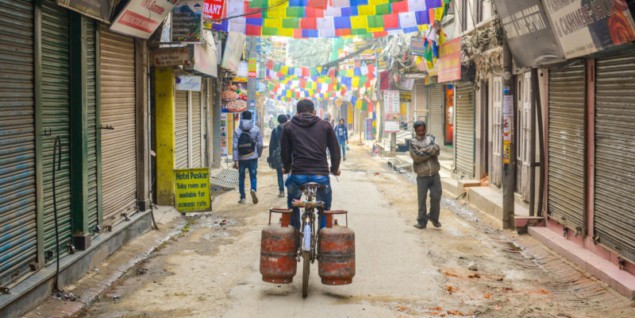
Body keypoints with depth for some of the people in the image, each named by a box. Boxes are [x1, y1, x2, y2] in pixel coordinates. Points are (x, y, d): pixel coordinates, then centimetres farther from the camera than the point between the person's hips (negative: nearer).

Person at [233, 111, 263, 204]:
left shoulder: (237, 131, -5)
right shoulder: (256, 129, -3)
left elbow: (235, 147, -9)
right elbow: (260, 144, -2)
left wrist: (235, 160, -8)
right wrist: (259, 154, 16)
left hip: (241, 158, 0)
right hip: (253, 157, 0)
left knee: (241, 178, 12)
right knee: (253, 176, 6)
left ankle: (242, 198, 14)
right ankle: (253, 189, -23)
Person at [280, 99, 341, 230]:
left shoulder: (289, 126, 11)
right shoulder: (325, 125, 11)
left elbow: (284, 152, 15)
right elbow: (336, 151, 11)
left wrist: (286, 168, 34)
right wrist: (334, 169, 28)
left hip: (298, 175, 1)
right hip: (321, 175, 0)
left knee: (292, 204, 30)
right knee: (325, 209, 20)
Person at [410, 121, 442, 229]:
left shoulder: (431, 138, 8)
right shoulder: (413, 142, -1)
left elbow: (436, 149, -10)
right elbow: (417, 157, -15)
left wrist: (424, 151, -16)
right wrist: (431, 152, -10)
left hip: (434, 174, 2)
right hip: (422, 176, -2)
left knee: (436, 197, -1)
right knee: (422, 199, 1)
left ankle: (434, 217, 20)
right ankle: (422, 221, 12)